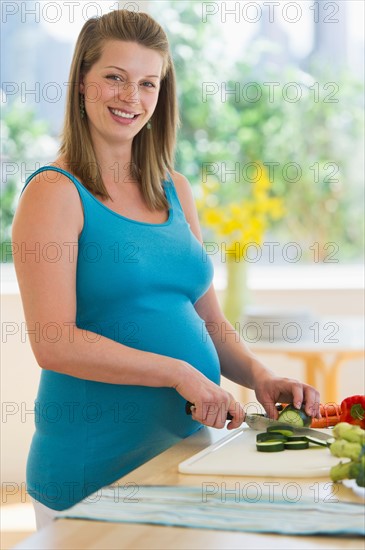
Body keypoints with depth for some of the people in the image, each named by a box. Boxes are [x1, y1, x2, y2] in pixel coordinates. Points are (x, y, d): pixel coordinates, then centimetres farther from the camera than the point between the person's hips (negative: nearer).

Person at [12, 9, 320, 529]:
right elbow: (54, 344, -18)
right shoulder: (55, 192, -9)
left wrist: (261, 377, -3)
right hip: (95, 467, -6)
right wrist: (180, 373, -22)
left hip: (187, 444, 6)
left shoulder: (174, 191, 10)